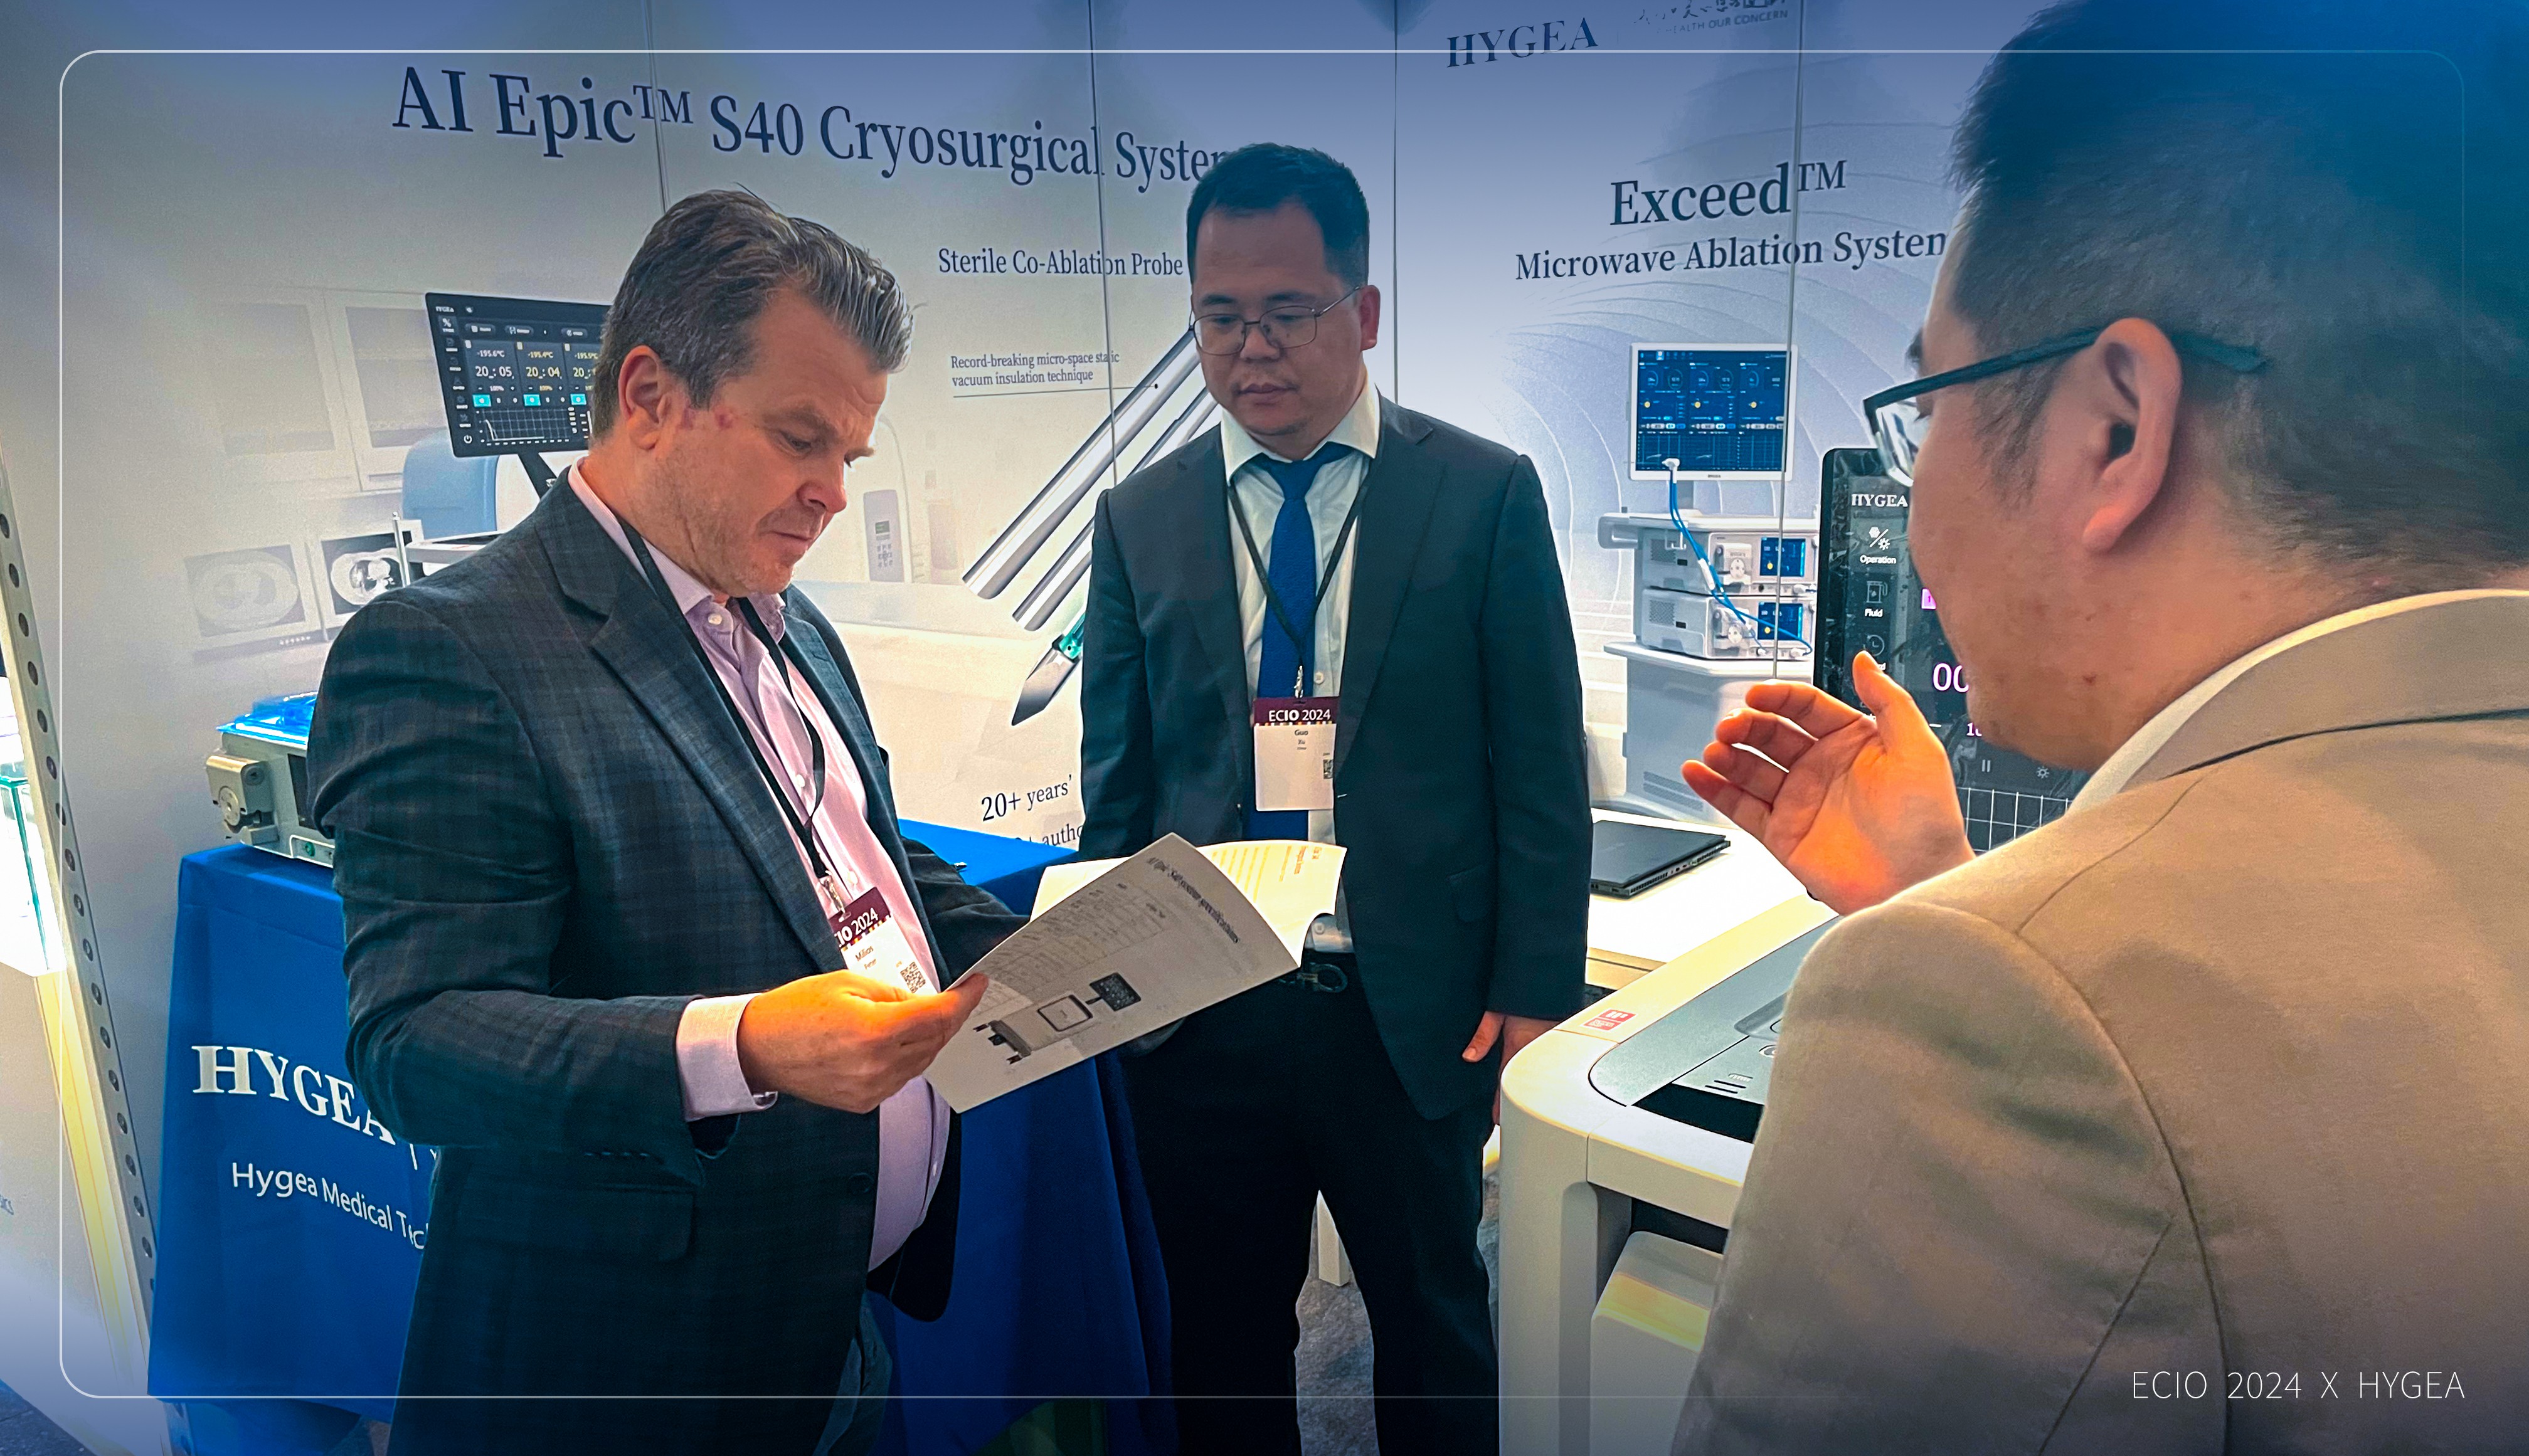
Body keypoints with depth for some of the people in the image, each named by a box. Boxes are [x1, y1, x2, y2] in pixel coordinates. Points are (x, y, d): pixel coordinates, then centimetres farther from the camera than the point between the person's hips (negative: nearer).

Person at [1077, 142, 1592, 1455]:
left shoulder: (1486, 495, -2)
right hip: (1200, 1015, 2)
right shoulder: (1140, 520, 5)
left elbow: (1540, 766, -2)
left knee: (1432, 1327, 18)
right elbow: (1116, 787, 8)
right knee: (1220, 1344, 18)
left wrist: (1534, 991, -6)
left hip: (1416, 1013, -1)